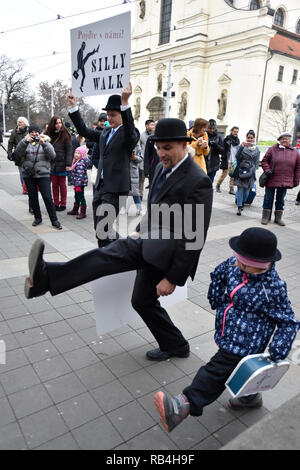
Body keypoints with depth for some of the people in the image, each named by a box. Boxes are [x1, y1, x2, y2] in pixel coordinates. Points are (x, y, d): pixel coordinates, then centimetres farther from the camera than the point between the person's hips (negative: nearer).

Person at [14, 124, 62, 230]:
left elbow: (52, 155, -9)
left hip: (43, 174, -2)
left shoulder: (45, 142, 7)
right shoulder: (26, 143, 9)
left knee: (48, 198, -7)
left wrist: (43, 144, -20)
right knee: (33, 197, 10)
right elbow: (18, 154, -8)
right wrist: (25, 141, -18)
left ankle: (54, 220, 0)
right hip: (28, 175, 2)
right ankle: (37, 217, 25)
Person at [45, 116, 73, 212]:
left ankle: (63, 204, 15)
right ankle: (56, 203, 18)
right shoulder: (49, 134, 7)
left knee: (62, 184, 5)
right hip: (52, 164, 4)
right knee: (54, 184, 8)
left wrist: (68, 164, -13)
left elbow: (69, 151, -6)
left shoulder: (65, 135, -4)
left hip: (61, 164, -4)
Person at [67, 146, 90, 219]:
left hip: (80, 183, -11)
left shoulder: (81, 163, -21)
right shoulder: (76, 162, 11)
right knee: (77, 197, 21)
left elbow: (80, 175, -26)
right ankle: (75, 210, 35)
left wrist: (78, 185, -27)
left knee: (81, 197, -4)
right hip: (76, 183, 11)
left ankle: (83, 213, 2)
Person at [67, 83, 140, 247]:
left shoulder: (128, 133, -6)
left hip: (115, 188, -8)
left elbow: (130, 131, -29)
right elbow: (84, 131, 24)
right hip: (100, 185, 8)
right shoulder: (105, 133, 16)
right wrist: (74, 106, 19)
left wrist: (125, 102, -40)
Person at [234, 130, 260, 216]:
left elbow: (257, 161, 14)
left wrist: (254, 169, 1)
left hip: (250, 172, 3)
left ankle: (242, 202, 30)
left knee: (247, 189, 8)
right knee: (240, 189, -5)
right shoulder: (242, 146, 2)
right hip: (241, 170, -3)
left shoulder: (256, 149, 11)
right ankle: (239, 207, -3)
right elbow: (237, 156, -13)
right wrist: (241, 147, -25)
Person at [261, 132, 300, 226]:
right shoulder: (272, 149, 0)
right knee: (268, 198, 4)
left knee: (281, 200, 10)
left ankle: (278, 218, 19)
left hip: (285, 182, 2)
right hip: (271, 180, -2)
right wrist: (267, 170, -13)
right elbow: (264, 161, 3)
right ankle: (265, 217, 13)